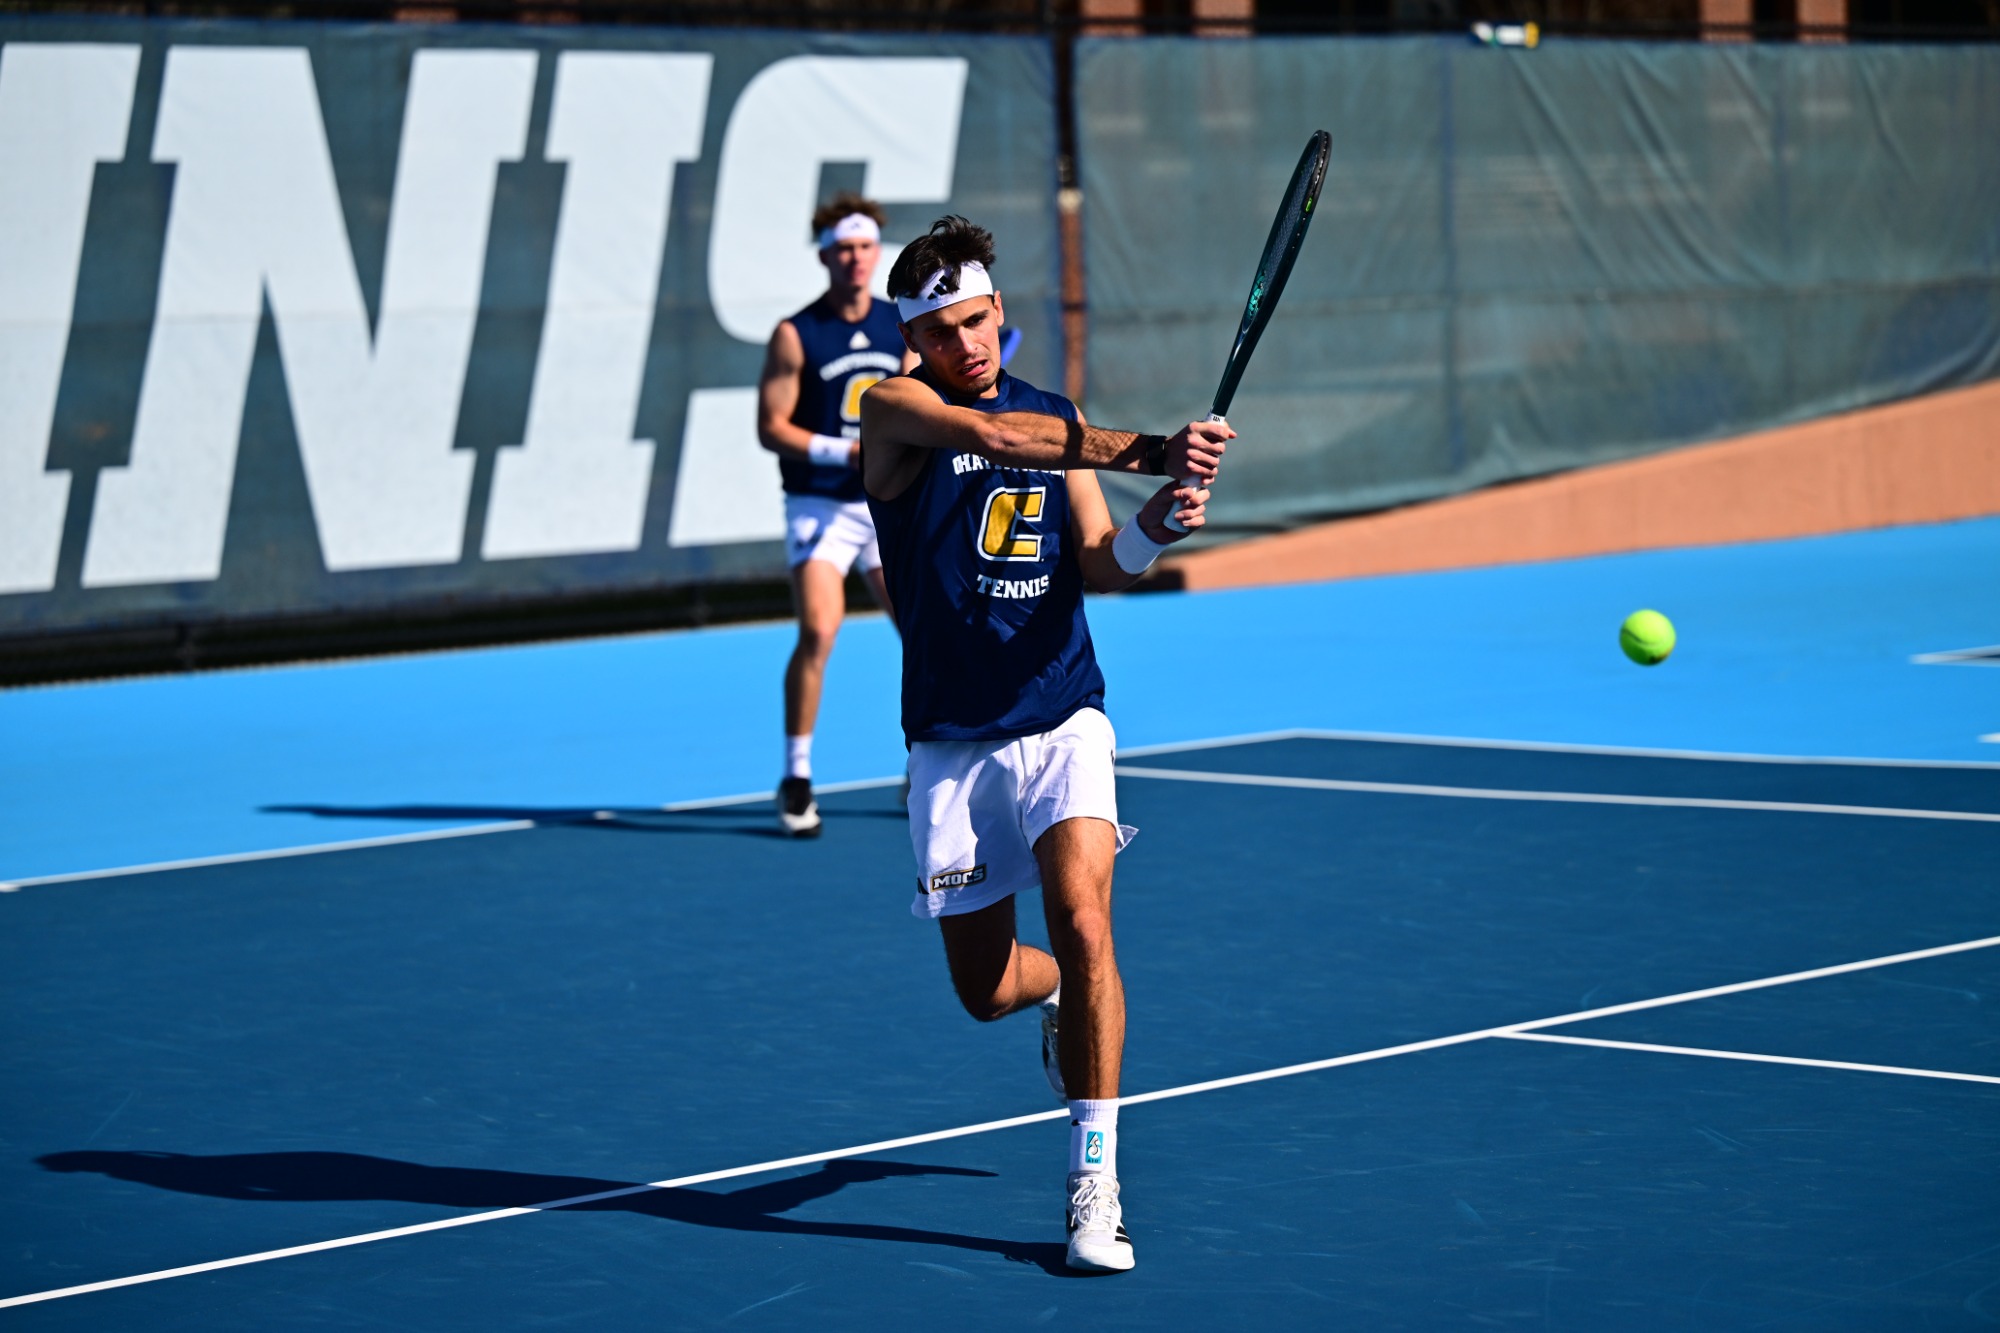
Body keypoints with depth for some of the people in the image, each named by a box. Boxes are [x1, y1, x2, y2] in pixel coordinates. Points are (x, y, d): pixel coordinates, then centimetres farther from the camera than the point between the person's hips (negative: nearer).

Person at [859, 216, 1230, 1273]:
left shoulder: (1057, 417, 10)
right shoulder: (894, 409, -5)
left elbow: (1097, 566, 3)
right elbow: (997, 438, -26)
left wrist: (1154, 524, -20)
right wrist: (1141, 452, -37)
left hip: (1060, 723, 1)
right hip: (950, 742, -1)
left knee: (1081, 920, -21)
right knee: (984, 987, 8)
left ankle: (1093, 1183, -16)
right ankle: (1059, 995, 46)